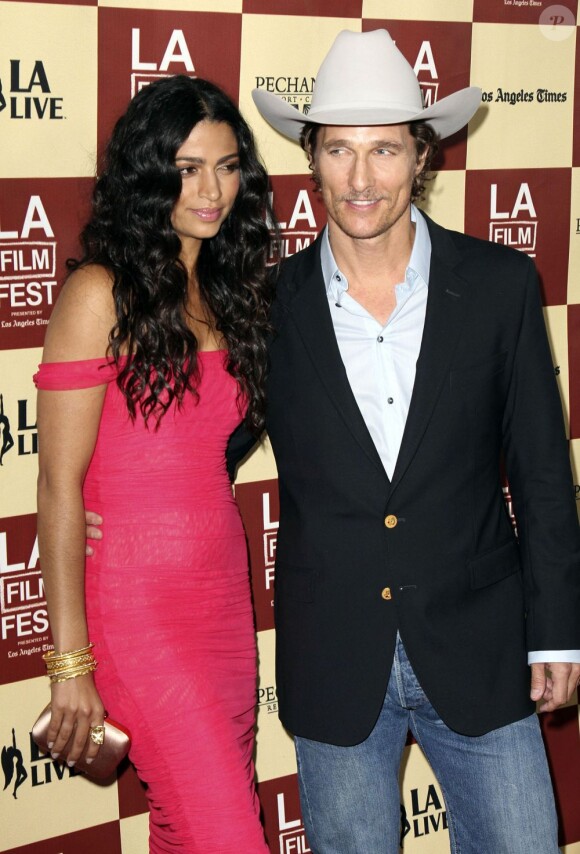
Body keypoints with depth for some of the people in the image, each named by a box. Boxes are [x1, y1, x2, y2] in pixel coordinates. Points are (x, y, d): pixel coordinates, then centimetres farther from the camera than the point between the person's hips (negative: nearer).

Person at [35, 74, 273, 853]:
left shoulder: (224, 290, 11)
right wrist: (70, 662, -12)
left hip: (224, 583, 6)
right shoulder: (101, 294, -10)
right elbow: (59, 486, -11)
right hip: (136, 596, -6)